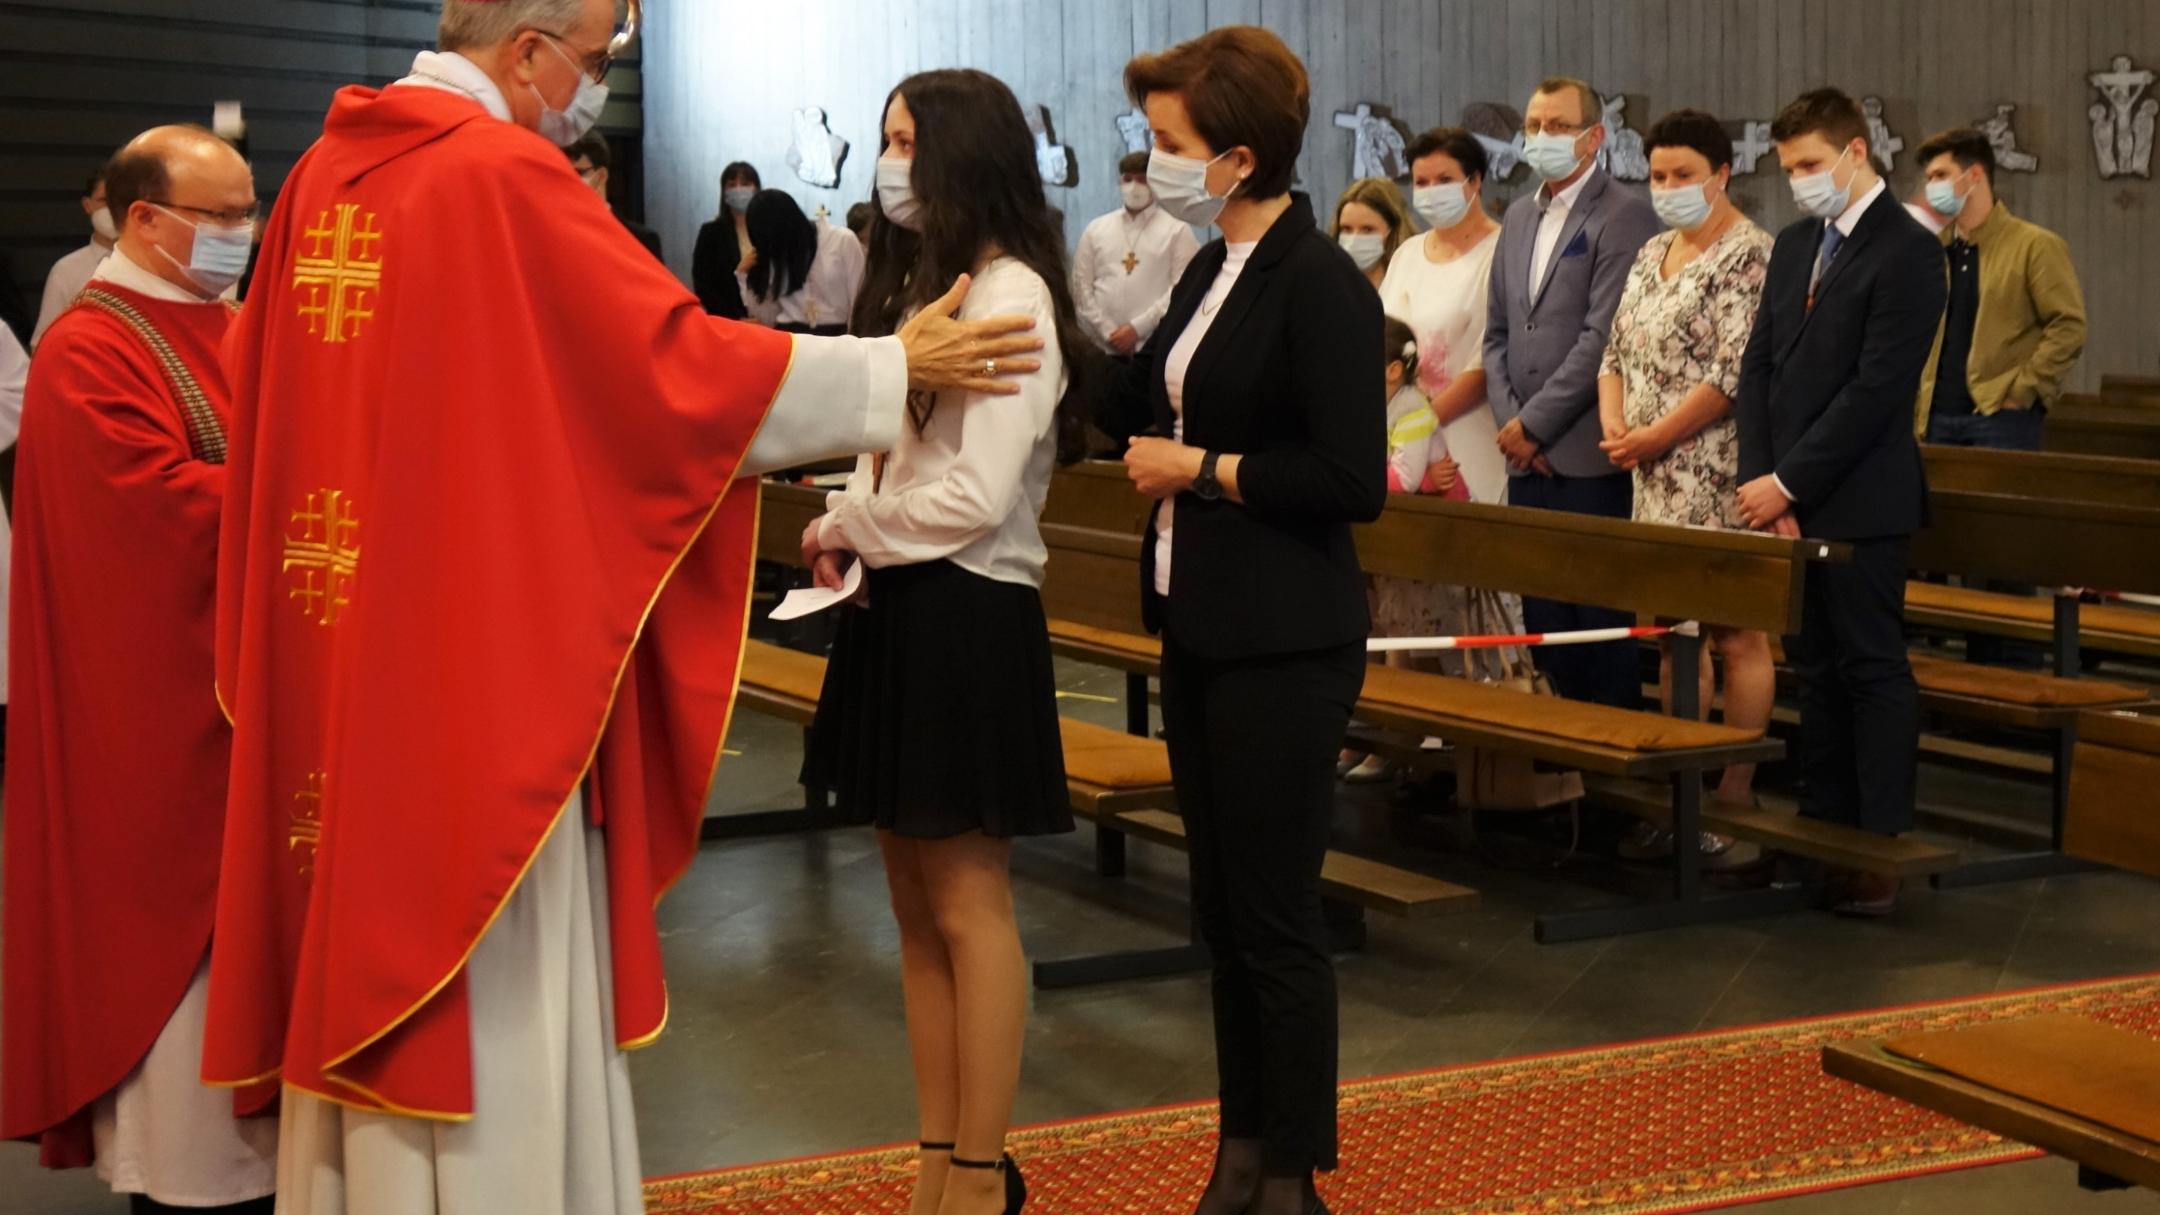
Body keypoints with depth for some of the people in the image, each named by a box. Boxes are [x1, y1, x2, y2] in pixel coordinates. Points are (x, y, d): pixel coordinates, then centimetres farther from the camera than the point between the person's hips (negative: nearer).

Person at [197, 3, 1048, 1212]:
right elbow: (683, 361, -13)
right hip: (478, 642, -8)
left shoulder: (327, 171, 9)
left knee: (361, 930, 16)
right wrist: (898, 367, -3)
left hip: (335, 641, 8)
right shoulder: (504, 176, -15)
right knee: (493, 983, 2)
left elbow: (267, 378, 19)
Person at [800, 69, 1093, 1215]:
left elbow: (976, 497, -19)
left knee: (968, 906, -1)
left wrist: (851, 528, -6)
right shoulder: (921, 285, 14)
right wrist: (847, 529, 0)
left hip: (969, 617, -9)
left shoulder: (1011, 297, -13)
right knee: (916, 906, 11)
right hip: (900, 612, 9)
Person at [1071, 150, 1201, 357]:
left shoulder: (1176, 230, 4)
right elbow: (1081, 286, 9)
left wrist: (1137, 328, -12)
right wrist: (1107, 332, -4)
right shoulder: (1095, 229, 13)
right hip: (1104, 349, 3)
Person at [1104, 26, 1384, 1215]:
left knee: (1273, 910, 0)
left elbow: (1353, 480, -21)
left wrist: (1203, 472, -15)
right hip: (1197, 626, 9)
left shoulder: (1322, 286, -16)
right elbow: (1152, 418, 15)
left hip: (1282, 644, -8)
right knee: (1218, 904, 15)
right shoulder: (1209, 271, 9)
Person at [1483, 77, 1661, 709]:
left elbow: (1602, 338, -15)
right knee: (1542, 624, 10)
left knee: (1603, 622, -3)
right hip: (1527, 460, 7)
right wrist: (1508, 421, 2)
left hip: (1589, 459, -7)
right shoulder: (1520, 216, 17)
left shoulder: (1624, 218, -7)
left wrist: (1533, 425, -12)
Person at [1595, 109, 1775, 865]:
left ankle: (1734, 804, 3)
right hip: (1659, 485, 8)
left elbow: (1737, 373, -17)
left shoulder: (1748, 256, -10)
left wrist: (1655, 435, -13)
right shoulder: (1652, 255, 15)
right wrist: (1614, 423, -1)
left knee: (1736, 636, -3)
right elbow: (1617, 353, 17)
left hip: (1721, 482, -8)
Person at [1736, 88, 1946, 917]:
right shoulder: (1794, 246, 13)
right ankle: (1821, 828, 20)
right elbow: (1758, 368, 11)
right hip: (1787, 501, 7)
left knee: (1872, 671, -1)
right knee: (1815, 669, 12)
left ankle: (1882, 850, 4)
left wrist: (1788, 484, -15)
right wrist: (1761, 483, -1)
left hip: (1858, 506, -7)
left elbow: (1876, 390, -17)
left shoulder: (1906, 253, -11)